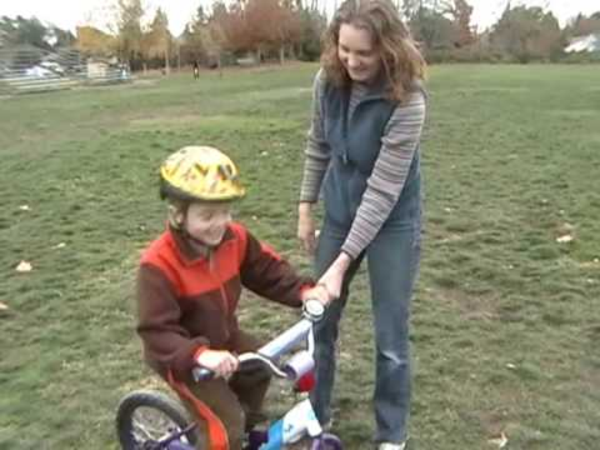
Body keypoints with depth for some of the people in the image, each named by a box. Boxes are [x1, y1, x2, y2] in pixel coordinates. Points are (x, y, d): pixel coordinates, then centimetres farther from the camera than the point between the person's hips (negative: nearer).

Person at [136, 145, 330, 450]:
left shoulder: (235, 238, -14)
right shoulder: (158, 264, -33)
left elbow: (267, 270, -1)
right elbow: (156, 332, -34)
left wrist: (303, 291, -17)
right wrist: (200, 354, -49)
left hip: (224, 339, 7)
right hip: (184, 357, -6)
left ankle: (247, 424, 43)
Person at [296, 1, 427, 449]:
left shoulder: (406, 99, -26)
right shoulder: (328, 80, -10)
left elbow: (383, 190, -27)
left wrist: (343, 261, -28)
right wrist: (306, 206, 7)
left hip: (393, 224, -5)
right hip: (339, 216, 5)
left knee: (391, 339, 3)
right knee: (321, 319, 14)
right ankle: (317, 414, 36)